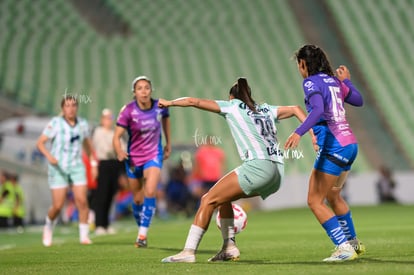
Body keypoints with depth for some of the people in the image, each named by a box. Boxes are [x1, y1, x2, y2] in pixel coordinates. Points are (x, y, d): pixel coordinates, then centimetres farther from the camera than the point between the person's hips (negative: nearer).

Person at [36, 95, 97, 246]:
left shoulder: (82, 124, 1)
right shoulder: (56, 123, -11)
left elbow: (87, 143, 18)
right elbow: (40, 142, -12)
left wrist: (94, 163, 16)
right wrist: (49, 156, -29)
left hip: (77, 167, 3)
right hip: (58, 168, -3)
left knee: (82, 201, -12)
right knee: (58, 206, -4)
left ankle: (84, 236, -1)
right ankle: (49, 226, 27)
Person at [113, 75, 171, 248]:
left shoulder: (159, 106, -10)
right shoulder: (128, 110, -16)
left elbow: (166, 118, 14)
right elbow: (117, 136, -18)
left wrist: (168, 143, 19)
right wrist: (119, 152, -39)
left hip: (154, 156, 0)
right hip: (134, 158, 0)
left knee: (150, 192, -21)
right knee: (138, 199, 10)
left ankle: (143, 234, -19)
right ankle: (141, 229, 32)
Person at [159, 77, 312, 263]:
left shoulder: (232, 106, 12)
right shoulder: (266, 110, 27)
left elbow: (194, 101, 11)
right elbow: (295, 109, 18)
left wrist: (169, 103, 24)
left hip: (258, 166, -7)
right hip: (277, 173, 7)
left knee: (209, 200, -4)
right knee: (223, 196, 22)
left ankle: (189, 251, -13)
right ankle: (229, 247, 13)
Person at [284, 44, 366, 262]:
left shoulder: (311, 82, -8)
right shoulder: (334, 80, 14)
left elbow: (318, 110, -26)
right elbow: (358, 100, 26)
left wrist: (299, 132, -36)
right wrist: (347, 80, 39)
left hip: (333, 147, -9)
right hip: (350, 144, 9)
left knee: (315, 201, -4)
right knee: (332, 196, 28)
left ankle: (345, 248, -11)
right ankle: (353, 243, 38)